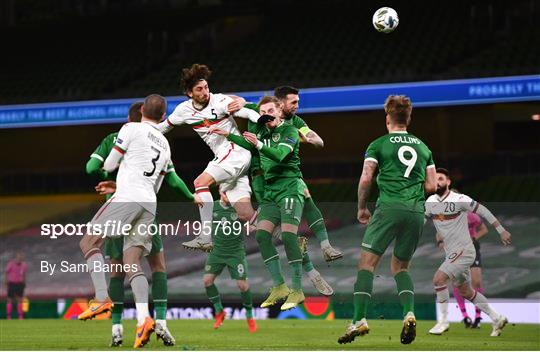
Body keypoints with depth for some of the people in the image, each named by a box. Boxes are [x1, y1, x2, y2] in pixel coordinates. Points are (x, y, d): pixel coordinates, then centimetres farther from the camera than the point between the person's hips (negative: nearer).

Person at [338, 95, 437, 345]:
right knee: (400, 267, 17)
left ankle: (359, 319, -15)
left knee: (367, 263, -2)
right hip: (417, 212, 4)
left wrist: (361, 207, 10)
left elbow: (365, 179, -4)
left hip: (389, 209, -4)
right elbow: (431, 186, 14)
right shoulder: (422, 147, 18)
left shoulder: (379, 144, 5)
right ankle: (409, 314, -6)